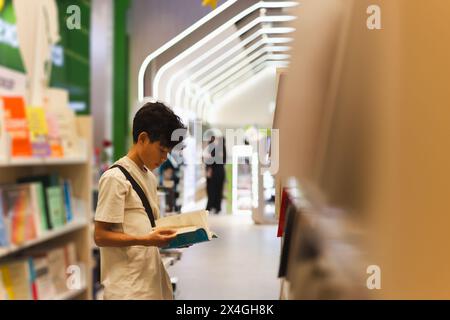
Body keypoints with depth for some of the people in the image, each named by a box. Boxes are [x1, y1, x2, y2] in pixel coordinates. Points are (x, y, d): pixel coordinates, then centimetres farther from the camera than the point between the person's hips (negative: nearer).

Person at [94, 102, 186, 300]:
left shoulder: (150, 178, 14)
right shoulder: (115, 178, -12)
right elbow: (100, 236, -15)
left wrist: (173, 236, 2)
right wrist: (146, 240, -25)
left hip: (152, 281, 8)